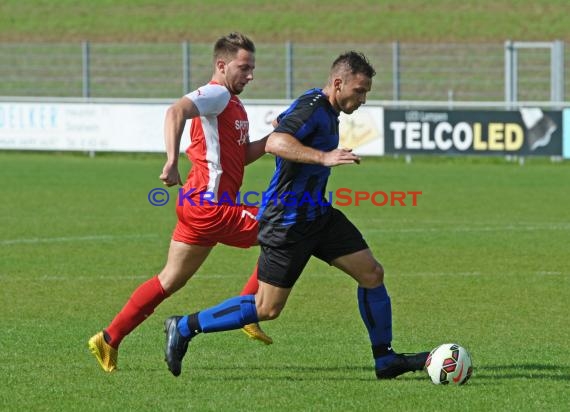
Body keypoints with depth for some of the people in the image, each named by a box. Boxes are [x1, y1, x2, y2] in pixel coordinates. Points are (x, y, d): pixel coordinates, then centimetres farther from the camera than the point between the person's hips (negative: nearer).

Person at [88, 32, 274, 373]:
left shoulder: (233, 104, 21)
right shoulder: (216, 95, -12)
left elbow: (243, 156, 23)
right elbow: (176, 111, -30)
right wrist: (172, 162, -40)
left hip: (199, 204, 10)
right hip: (211, 205, -10)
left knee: (171, 280, 13)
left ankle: (109, 340, 14)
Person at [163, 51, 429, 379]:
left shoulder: (327, 111, 11)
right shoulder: (312, 107, -20)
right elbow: (275, 143, -37)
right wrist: (324, 157, -45)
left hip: (317, 214, 10)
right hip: (288, 222, -10)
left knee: (372, 273, 2)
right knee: (267, 309, -4)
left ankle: (385, 360, 13)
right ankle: (184, 328, 10)